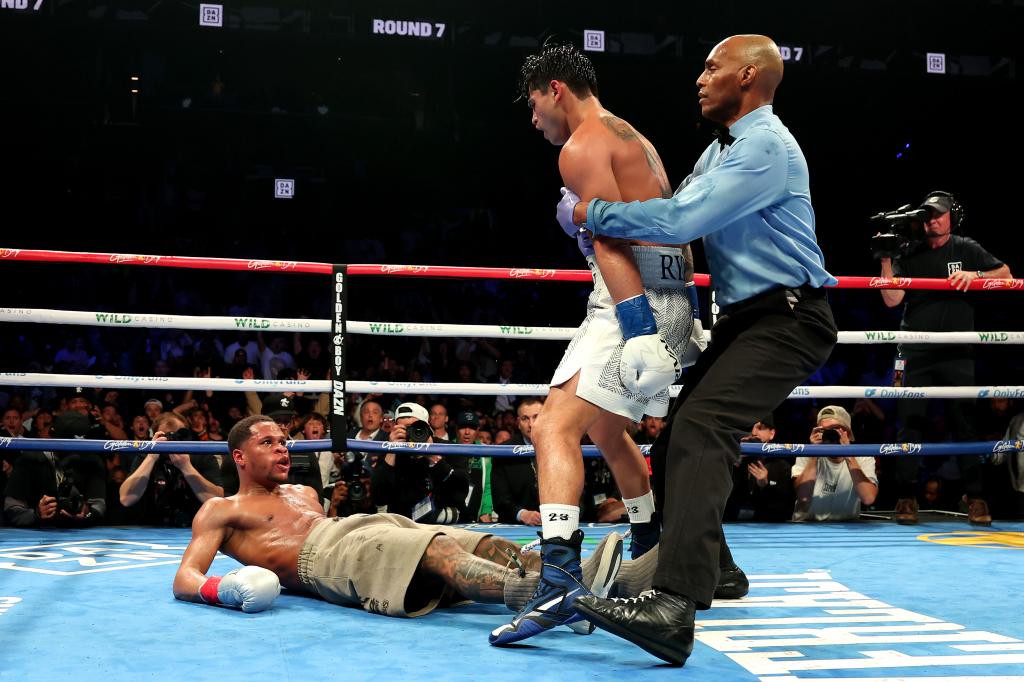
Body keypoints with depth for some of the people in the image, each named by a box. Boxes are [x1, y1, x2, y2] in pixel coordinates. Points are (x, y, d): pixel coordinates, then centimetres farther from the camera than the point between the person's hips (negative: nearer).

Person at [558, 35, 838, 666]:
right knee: (675, 441, 13)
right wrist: (605, 227, -2)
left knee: (700, 431, -29)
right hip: (744, 317, 10)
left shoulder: (765, 146, -16)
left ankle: (673, 610, -40)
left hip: (788, 319, -10)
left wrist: (590, 213, -14)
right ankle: (709, 570, 33)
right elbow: (682, 217, 15)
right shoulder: (722, 149, 17)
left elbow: (681, 219, -24)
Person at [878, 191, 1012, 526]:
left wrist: (974, 276, -11)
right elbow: (892, 300, -2)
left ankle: (975, 498, 5)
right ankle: (906, 497, 5)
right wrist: (885, 262, -11)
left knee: (965, 422, 0)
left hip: (957, 352, 0)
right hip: (915, 352, 1)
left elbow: (1005, 274, 6)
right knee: (911, 422, 0)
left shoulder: (966, 249, 7)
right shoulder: (909, 255, 6)